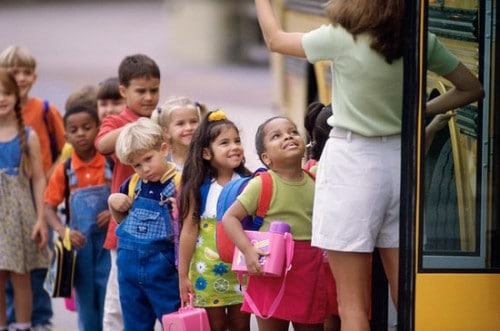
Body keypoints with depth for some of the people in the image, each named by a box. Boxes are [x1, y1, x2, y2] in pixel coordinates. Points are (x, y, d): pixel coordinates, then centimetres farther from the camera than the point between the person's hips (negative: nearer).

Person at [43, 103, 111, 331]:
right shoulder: (64, 170, -1)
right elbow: (49, 208, -1)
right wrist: (63, 231, -18)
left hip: (108, 241, -1)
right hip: (79, 244, 1)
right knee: (85, 299, 9)